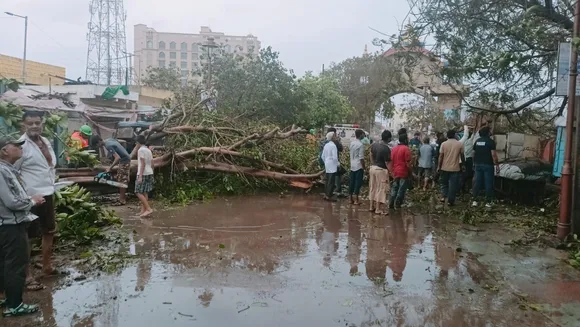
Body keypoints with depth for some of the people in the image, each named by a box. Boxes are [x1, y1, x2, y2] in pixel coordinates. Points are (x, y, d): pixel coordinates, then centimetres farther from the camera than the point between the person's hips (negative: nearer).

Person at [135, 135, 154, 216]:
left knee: (138, 192, -5)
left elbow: (143, 164, -17)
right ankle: (143, 211, 10)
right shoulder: (149, 150, 14)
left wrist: (140, 176, -19)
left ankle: (148, 209, -12)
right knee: (144, 193, 9)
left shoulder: (140, 150, -11)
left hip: (143, 174, -8)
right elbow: (152, 164, 14)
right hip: (149, 173, 8)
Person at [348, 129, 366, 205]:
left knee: (352, 182, 10)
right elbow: (361, 158, -16)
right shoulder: (361, 144, -15)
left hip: (352, 166, 7)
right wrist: (364, 167, -10)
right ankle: (356, 200, -1)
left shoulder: (351, 143, 8)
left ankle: (351, 199, 16)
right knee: (358, 182, -2)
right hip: (359, 166, -7)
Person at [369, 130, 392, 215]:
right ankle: (378, 209, 10)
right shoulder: (386, 149, -22)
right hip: (381, 170, -7)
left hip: (373, 168, 7)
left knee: (373, 188, 16)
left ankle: (371, 207, 25)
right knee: (381, 189, 3)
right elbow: (387, 163, -20)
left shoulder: (374, 144, 1)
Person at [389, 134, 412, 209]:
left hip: (395, 173, 7)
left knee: (394, 188, 14)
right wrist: (411, 172, -6)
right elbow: (408, 163, -15)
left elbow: (391, 161, 13)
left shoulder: (394, 149, 9)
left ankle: (391, 204, 14)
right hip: (404, 173, -7)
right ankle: (397, 205, 4)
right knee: (402, 190, 2)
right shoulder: (406, 149, -12)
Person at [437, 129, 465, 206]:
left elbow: (441, 157, -6)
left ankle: (444, 196, 8)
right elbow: (462, 156, 4)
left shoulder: (443, 144, -5)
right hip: (455, 168, 0)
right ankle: (450, 201, 7)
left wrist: (438, 167, 2)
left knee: (444, 183, 19)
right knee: (453, 185, 5)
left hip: (444, 168, 1)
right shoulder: (460, 144, -3)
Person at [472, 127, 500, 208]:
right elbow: (493, 155, -14)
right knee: (488, 183, 2)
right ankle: (488, 202, 5)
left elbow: (474, 153, 11)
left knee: (477, 183, 8)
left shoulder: (477, 141, 8)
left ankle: (474, 201, 8)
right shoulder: (490, 141, -10)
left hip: (478, 164, 5)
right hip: (488, 165, -5)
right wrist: (497, 165, -10)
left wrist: (474, 163, 20)